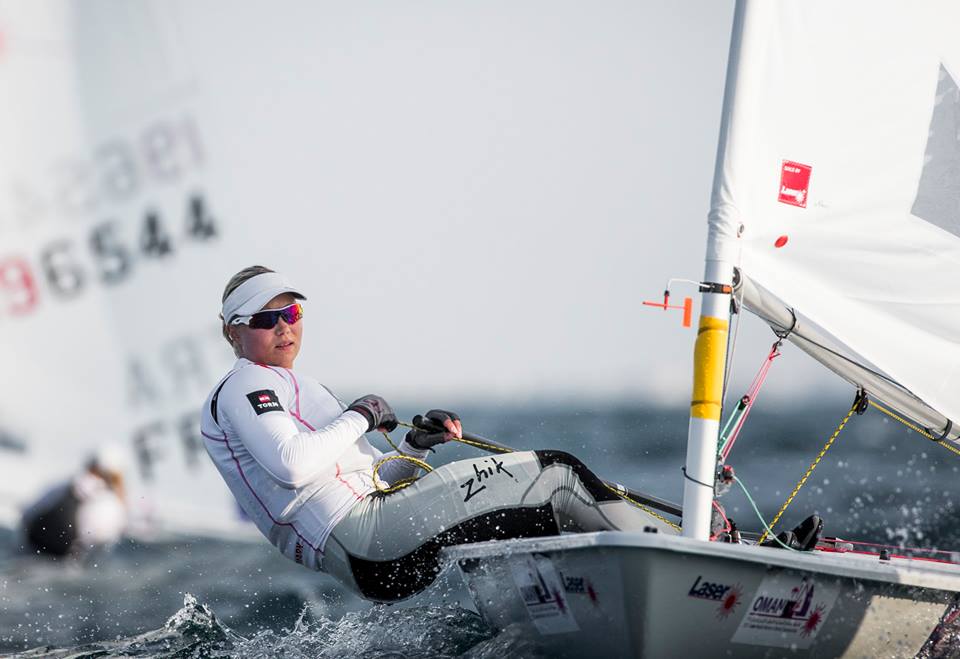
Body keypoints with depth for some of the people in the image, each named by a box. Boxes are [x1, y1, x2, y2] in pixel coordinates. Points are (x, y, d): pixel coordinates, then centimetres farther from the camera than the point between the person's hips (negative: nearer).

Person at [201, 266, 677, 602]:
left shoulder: (291, 387, 30)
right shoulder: (243, 388, 0)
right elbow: (293, 466, -21)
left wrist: (416, 446, 9)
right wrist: (360, 417, -7)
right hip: (364, 542, -10)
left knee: (558, 518, 3)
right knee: (555, 473, -8)